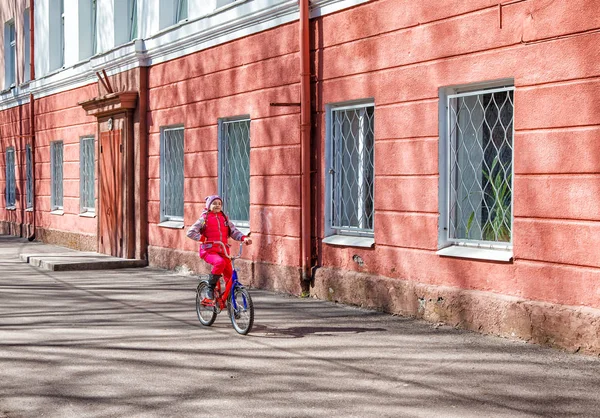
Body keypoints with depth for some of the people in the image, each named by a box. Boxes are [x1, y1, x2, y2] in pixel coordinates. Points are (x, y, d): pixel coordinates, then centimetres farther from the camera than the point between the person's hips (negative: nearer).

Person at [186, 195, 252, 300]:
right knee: (220, 262, -34)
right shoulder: (204, 218, 3)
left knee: (230, 276, -3)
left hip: (223, 251, 4)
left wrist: (244, 238, -11)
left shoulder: (224, 218, 15)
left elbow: (234, 231, 8)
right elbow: (190, 232, -2)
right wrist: (203, 238, -16)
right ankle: (210, 288, -19)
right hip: (209, 251, -4)